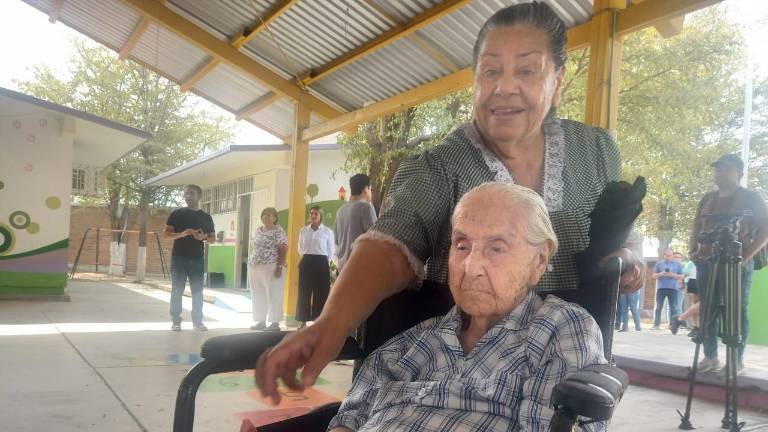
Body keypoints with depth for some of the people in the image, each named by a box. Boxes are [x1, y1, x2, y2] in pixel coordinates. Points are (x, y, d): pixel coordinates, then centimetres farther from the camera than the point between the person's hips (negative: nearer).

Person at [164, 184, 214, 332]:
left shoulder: (206, 217, 8)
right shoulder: (177, 213, 3)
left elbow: (212, 238, 12)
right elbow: (166, 233, 0)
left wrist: (203, 237, -11)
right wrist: (181, 234, -18)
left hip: (197, 258, 2)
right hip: (179, 257, -2)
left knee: (197, 290, 4)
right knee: (177, 290, 1)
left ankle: (197, 321, 12)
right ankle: (176, 321, 8)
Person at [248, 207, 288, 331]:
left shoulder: (278, 231, -6)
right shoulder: (258, 231, 15)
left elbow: (283, 249, -12)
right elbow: (253, 248, 20)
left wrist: (280, 266, -18)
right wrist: (250, 265, 14)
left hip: (272, 268, -7)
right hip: (255, 268, 7)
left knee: (273, 296, -3)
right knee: (258, 296, 10)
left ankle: (275, 322, 2)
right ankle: (260, 321, 19)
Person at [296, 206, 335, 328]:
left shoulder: (328, 231, 1)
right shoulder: (303, 230, 9)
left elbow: (331, 251, 3)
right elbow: (300, 248, 17)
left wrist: (326, 263, 2)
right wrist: (307, 259, 12)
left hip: (321, 262, -2)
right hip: (306, 262, 2)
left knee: (321, 293, -1)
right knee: (304, 292, 2)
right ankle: (303, 320, 8)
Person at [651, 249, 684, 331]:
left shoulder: (678, 264, 12)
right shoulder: (659, 263, 12)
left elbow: (681, 277, 9)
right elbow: (654, 276, 10)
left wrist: (673, 275, -9)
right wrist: (661, 274, -9)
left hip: (673, 288, 0)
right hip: (661, 288, 0)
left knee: (673, 308, -1)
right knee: (658, 307, -2)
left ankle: (672, 324, 4)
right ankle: (656, 324, 0)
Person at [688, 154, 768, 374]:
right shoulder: (707, 198, 16)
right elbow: (696, 227, 18)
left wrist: (746, 256, -15)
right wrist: (694, 250, -1)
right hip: (707, 261, 5)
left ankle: (737, 359, 1)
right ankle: (710, 356, 9)